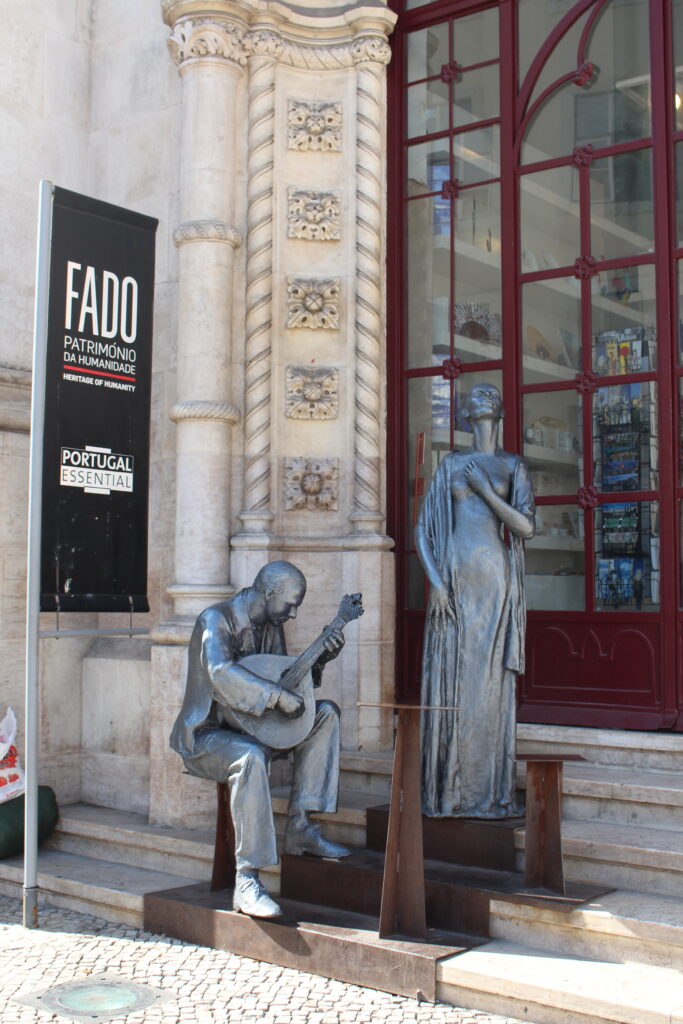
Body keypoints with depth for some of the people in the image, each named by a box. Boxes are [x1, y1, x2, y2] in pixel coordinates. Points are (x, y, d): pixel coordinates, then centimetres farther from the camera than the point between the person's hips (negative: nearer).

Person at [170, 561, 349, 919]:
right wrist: (279, 695, -36)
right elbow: (221, 674, -35)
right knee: (251, 757, -39)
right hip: (205, 736, -8)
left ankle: (299, 828, -6)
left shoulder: (271, 626, 9)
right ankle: (246, 883, -34)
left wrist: (319, 659, -2)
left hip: (251, 727, 8)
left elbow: (285, 676, 14)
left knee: (326, 713, -4)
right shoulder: (216, 620, -17)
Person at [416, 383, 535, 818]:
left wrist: (484, 488, -8)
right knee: (451, 679, 0)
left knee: (490, 681, -2)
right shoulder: (451, 465, 13)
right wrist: (435, 581, -4)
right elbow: (423, 529, 9)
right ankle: (449, 790, 6)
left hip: (494, 578, -1)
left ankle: (490, 791, 4)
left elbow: (526, 527, -4)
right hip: (454, 578, 2)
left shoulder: (513, 466, 8)